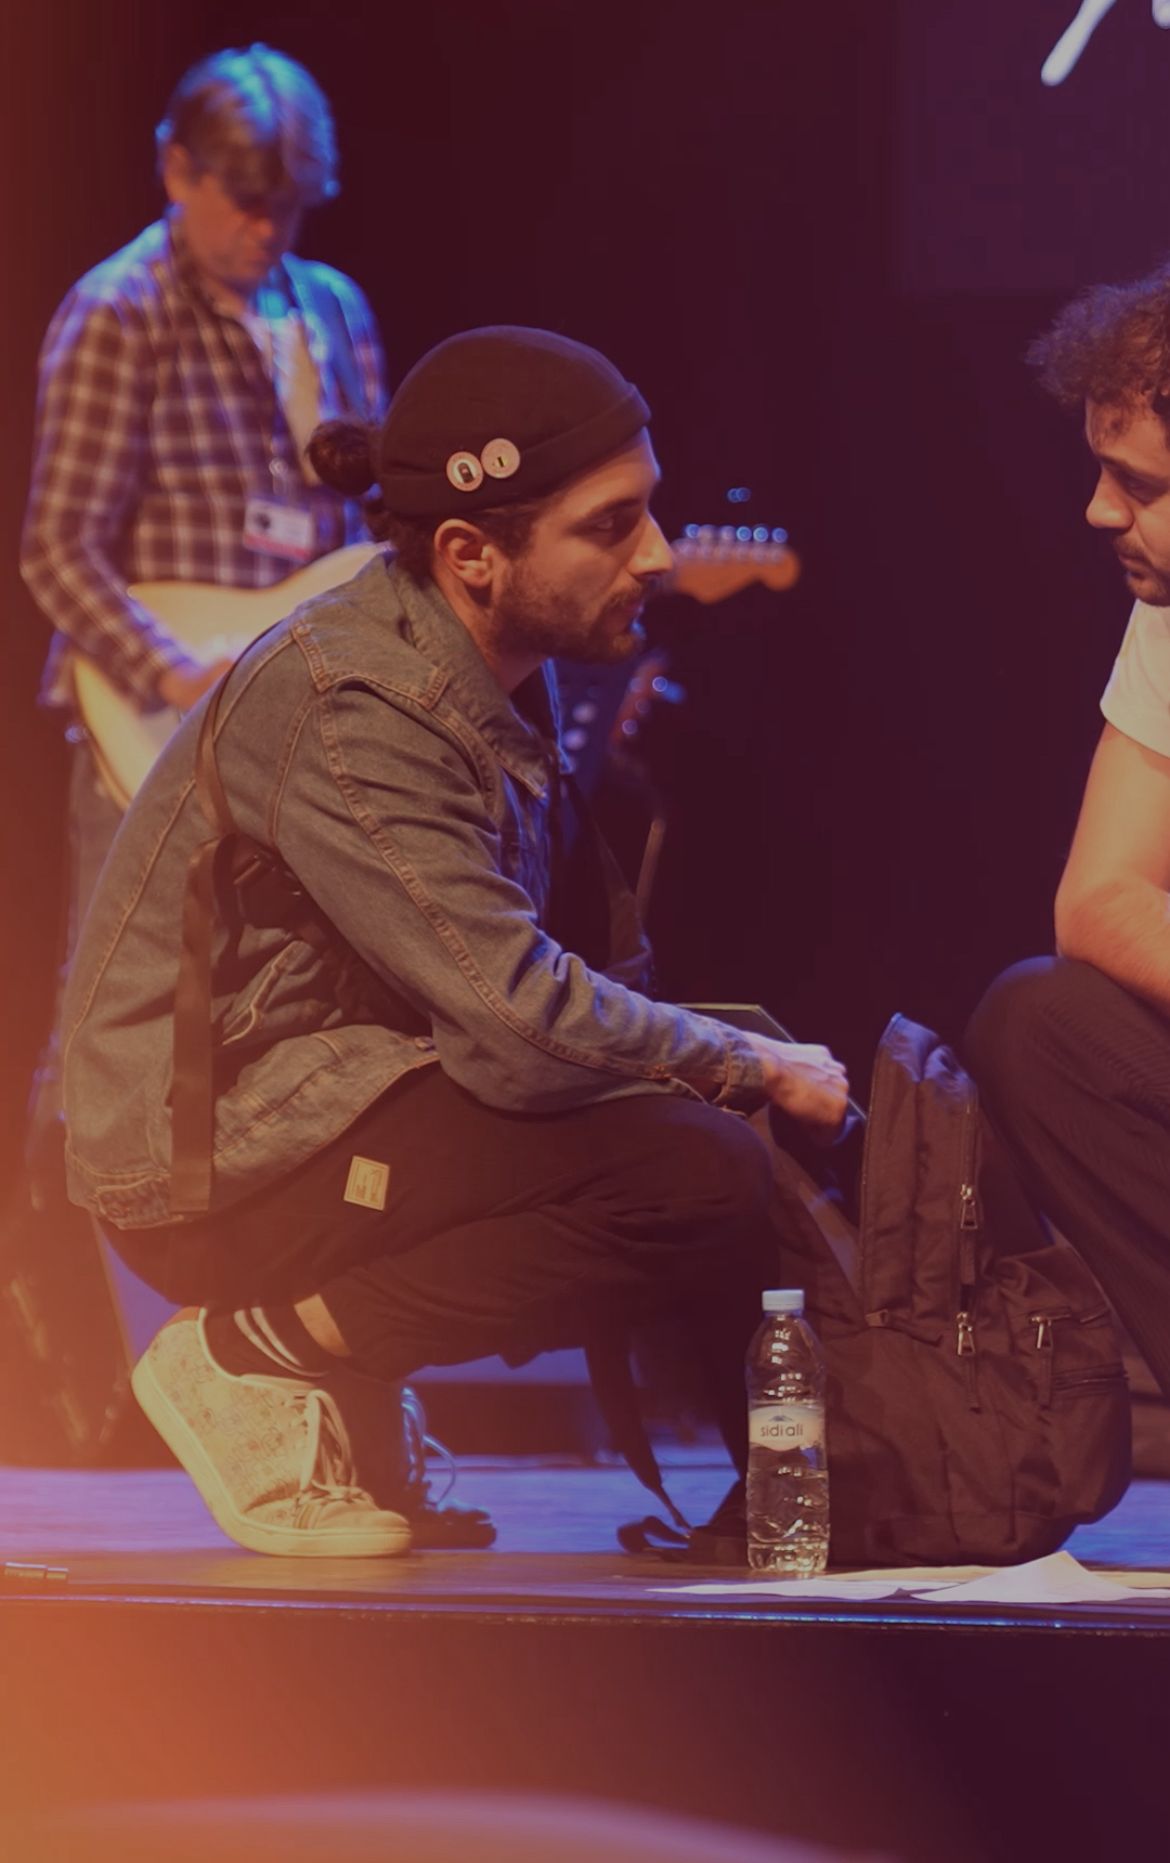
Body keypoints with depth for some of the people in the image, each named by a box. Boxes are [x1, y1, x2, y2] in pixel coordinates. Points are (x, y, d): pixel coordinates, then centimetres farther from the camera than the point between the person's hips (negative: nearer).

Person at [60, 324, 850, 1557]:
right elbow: (519, 1021, -29)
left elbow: (594, 962, 13)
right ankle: (252, 1358, -13)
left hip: (319, 1102, 10)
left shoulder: (493, 676, 7)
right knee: (697, 1175, -24)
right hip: (217, 1163, -10)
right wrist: (756, 1070, -16)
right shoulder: (348, 710, -24)